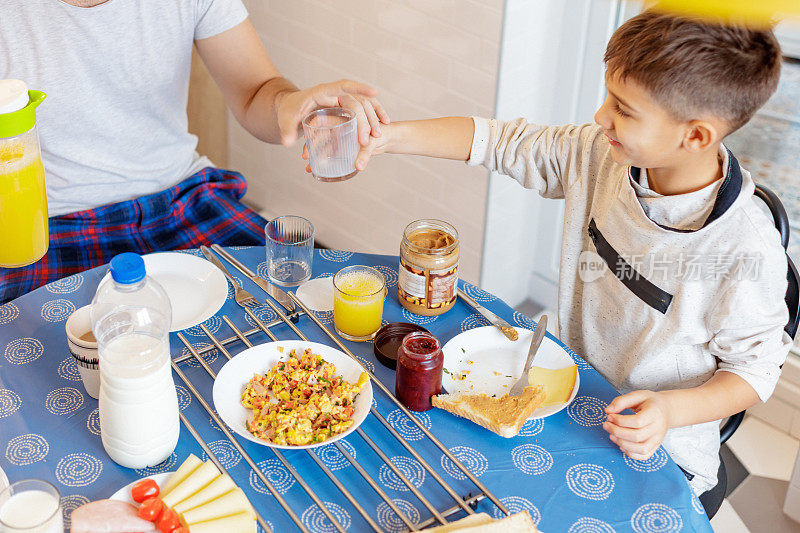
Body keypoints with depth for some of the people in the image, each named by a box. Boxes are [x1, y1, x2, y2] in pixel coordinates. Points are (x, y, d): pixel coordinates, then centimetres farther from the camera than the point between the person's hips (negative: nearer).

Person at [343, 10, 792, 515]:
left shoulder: (746, 253, -27)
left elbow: (755, 368, -15)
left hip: (659, 453, -5)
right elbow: (499, 140, -4)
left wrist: (672, 409, -31)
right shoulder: (599, 156, -13)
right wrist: (388, 136, -11)